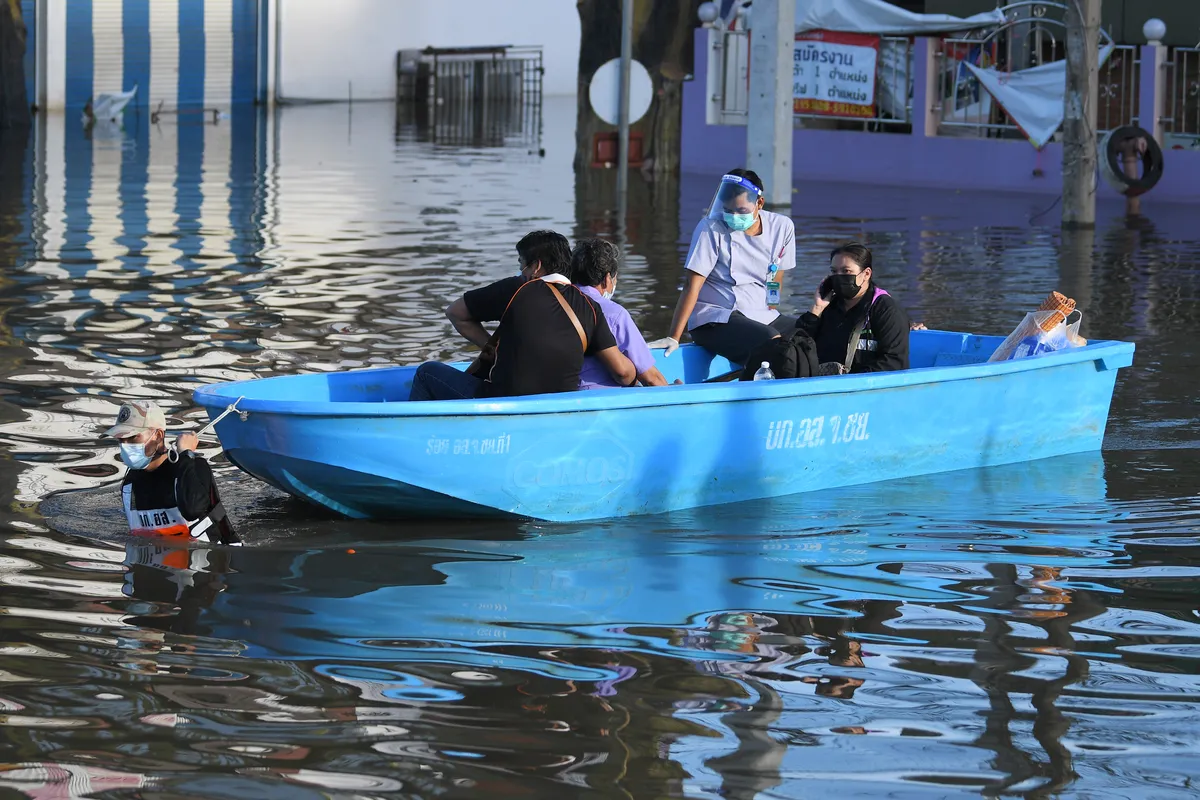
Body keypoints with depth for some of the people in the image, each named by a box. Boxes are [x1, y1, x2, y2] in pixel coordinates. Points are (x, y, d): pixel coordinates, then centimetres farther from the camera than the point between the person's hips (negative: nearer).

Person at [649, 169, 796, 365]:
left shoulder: (782, 227, 3)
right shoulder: (711, 229, -10)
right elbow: (692, 286, -13)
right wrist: (673, 338, -18)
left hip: (762, 318, 6)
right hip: (713, 321, -6)